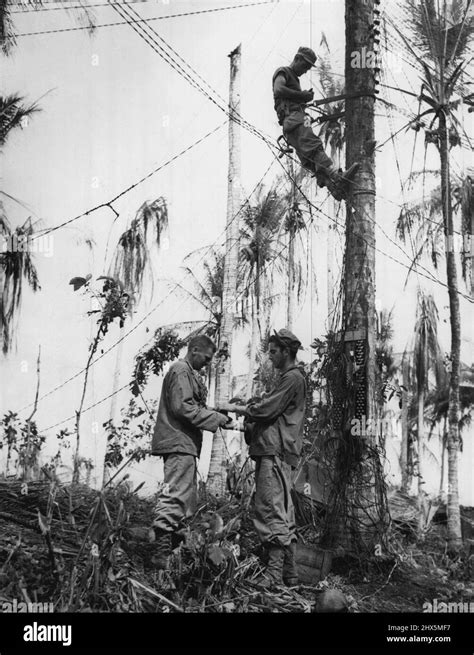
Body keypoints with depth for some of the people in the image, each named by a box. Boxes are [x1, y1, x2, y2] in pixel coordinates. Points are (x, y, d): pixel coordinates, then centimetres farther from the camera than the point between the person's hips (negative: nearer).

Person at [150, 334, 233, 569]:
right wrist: (217, 419, -16)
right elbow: (183, 407, -18)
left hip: (183, 445, 11)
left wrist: (219, 416, 11)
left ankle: (174, 544, 19)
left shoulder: (189, 373, 24)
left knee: (187, 499, 13)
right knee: (175, 495, -13)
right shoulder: (180, 371, -9)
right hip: (179, 443, -11)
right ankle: (162, 550, -13)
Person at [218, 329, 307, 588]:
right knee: (283, 513, 11)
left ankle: (274, 573, -13)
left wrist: (235, 408, -5)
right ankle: (289, 574, 16)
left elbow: (266, 409, -15)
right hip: (275, 451, 11)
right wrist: (246, 407, 11)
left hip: (276, 452, -11)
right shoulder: (291, 377, 24)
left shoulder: (292, 378, -8)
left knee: (271, 510, -12)